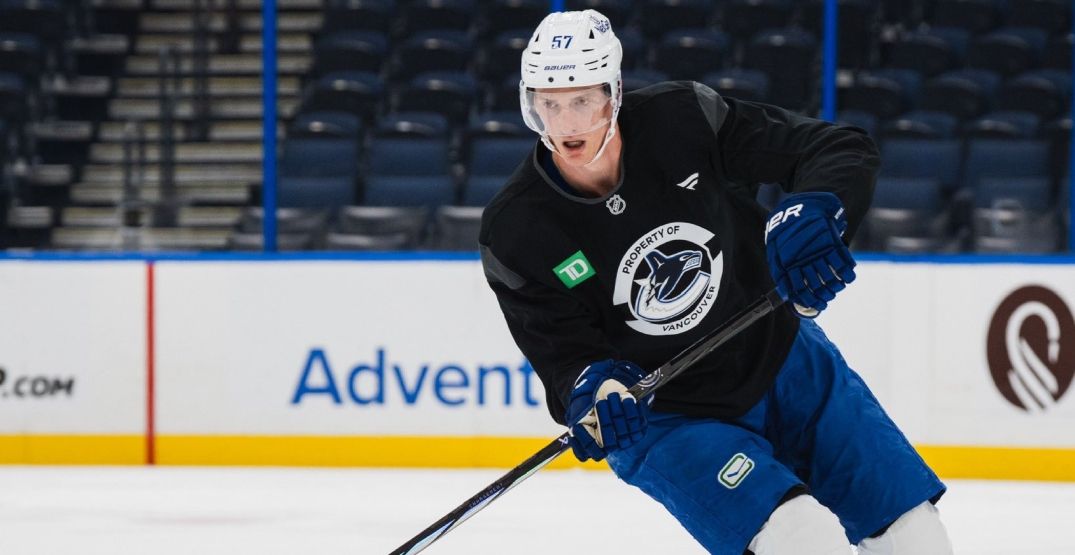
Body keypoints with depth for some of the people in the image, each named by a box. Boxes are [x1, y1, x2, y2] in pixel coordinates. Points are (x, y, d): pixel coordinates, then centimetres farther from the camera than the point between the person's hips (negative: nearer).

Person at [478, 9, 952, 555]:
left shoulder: (683, 121, -16)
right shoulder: (515, 233, -16)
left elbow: (844, 151, -14)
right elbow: (564, 352, -13)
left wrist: (814, 210, -35)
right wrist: (592, 389, -36)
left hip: (781, 362, 3)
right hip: (666, 418, -3)